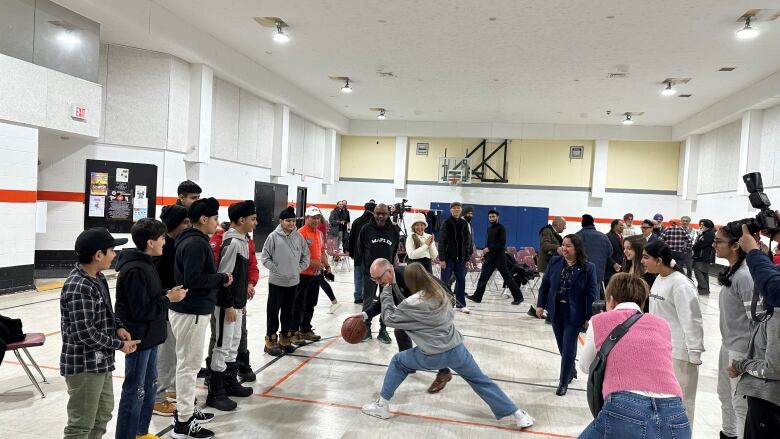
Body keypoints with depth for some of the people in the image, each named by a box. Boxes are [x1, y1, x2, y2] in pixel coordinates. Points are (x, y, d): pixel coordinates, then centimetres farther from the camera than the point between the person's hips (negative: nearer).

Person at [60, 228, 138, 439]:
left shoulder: (97, 278, 6)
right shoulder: (79, 287, -24)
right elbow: (85, 333, -26)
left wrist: (118, 326, 0)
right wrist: (119, 344, -15)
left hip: (100, 362, 10)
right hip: (84, 366, -10)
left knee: (103, 415, 23)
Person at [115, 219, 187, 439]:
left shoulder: (145, 264, 8)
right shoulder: (135, 270, -23)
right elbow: (141, 310, -24)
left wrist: (167, 294, -1)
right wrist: (168, 299, -15)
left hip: (149, 337, 10)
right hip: (139, 339, -10)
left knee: (149, 387, 20)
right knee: (135, 393, 1)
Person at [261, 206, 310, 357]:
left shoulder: (299, 236, 1)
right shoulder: (274, 236, -10)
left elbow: (306, 255, 10)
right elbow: (265, 257, -6)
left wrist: (300, 268, 1)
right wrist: (276, 270, -11)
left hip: (293, 281, 4)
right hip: (276, 282, -4)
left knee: (288, 312, 15)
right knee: (273, 311, 4)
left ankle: (285, 339, 28)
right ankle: (271, 341, 15)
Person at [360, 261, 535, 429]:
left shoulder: (411, 303, -13)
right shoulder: (440, 292, 2)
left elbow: (389, 318, 0)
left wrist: (387, 291, 3)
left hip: (433, 356, -4)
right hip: (457, 349, 4)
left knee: (398, 362, 18)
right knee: (481, 381, 19)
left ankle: (382, 406, 25)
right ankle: (518, 414, 21)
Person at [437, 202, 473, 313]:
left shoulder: (464, 224, 9)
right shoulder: (446, 223, -4)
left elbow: (467, 241, 12)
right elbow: (441, 242, -7)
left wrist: (467, 258, 7)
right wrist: (441, 259, -13)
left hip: (460, 258, 4)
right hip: (448, 257, -4)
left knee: (461, 281, 5)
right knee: (444, 281, 0)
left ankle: (460, 304, 13)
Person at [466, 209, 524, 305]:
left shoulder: (501, 228, -7)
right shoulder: (489, 228, 15)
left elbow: (502, 243, -16)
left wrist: (489, 249, -20)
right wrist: (484, 255, 15)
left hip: (499, 256, -7)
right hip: (490, 256, 7)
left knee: (507, 277, -3)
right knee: (483, 277, 3)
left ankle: (518, 297, 4)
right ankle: (477, 296, 7)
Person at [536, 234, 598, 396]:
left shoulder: (588, 267, -11)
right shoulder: (555, 262, -1)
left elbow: (592, 294, -9)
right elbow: (545, 284, 6)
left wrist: (589, 316, -11)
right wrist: (540, 305, 3)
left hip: (574, 314, -4)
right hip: (556, 311, 4)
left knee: (568, 349, 1)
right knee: (562, 346, 16)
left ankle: (564, 382, 17)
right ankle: (570, 371, 41)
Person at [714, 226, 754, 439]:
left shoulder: (744, 276, -23)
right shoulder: (730, 272, 5)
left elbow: (756, 319, -22)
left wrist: (749, 357, -17)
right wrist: (728, 343, 18)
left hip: (741, 349, -10)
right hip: (727, 345, 10)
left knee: (740, 402, 2)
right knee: (724, 393, 24)